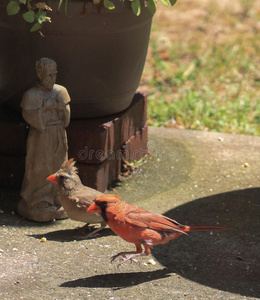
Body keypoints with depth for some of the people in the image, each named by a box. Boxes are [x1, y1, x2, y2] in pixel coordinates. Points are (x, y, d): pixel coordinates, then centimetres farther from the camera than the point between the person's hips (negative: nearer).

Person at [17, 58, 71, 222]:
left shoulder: (60, 91, 3)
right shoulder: (31, 95, -12)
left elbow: (66, 120, 2)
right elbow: (35, 121, -17)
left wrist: (61, 107, -16)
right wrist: (45, 106, -21)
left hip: (59, 139, 5)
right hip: (41, 140, -5)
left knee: (58, 170, 11)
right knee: (41, 171, 1)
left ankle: (56, 203, 24)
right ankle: (40, 207, 13)